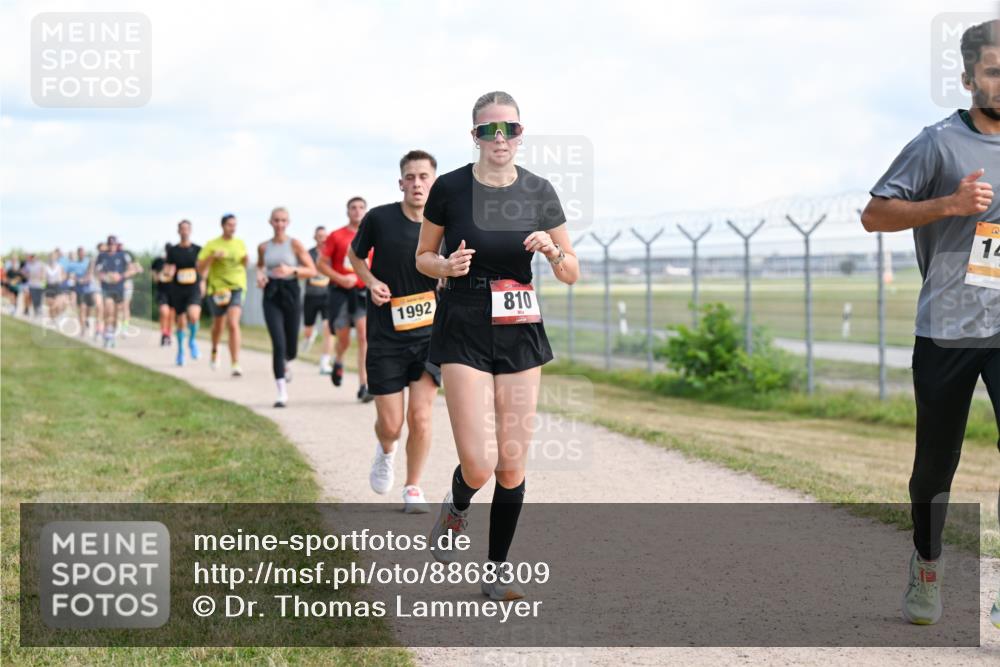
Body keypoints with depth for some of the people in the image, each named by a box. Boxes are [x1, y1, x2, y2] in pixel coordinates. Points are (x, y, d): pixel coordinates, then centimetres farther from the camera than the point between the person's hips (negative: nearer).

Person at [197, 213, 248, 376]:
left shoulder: (240, 244, 7)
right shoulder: (212, 245, -2)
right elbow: (200, 269, -5)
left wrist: (246, 260, 0)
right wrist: (212, 256, -19)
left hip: (237, 288, 0)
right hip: (217, 288, 0)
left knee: (233, 324, -19)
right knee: (218, 325, 17)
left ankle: (236, 364, -22)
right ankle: (215, 350, 50)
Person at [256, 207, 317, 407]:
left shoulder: (295, 244, -3)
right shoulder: (263, 247, 5)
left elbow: (312, 271, -5)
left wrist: (292, 270, -20)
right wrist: (260, 275, 4)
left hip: (291, 294, -1)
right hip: (271, 295, 1)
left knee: (291, 349, 7)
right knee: (278, 344, -14)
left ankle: (284, 363, 47)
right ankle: (282, 393, -10)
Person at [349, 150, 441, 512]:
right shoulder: (379, 218, -7)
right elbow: (355, 255, 12)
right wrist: (372, 282, -6)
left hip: (430, 333, 1)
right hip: (386, 336, -1)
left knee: (420, 416, -7)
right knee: (390, 424, -1)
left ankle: (413, 488, 13)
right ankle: (385, 451, 37)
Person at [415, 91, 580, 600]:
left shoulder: (539, 193, 1)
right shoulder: (449, 188, -6)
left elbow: (572, 275, 7)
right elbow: (423, 257, 7)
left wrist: (553, 252, -15)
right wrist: (447, 265, -15)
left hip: (520, 336, 3)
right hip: (463, 334, -3)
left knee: (512, 467, 2)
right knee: (479, 465, -13)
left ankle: (497, 574, 19)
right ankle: (456, 511, 24)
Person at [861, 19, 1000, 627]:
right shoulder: (940, 143, -3)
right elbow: (874, 215, -4)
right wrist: (949, 204, -15)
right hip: (945, 331, -2)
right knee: (936, 462, 11)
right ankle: (927, 569, 32)